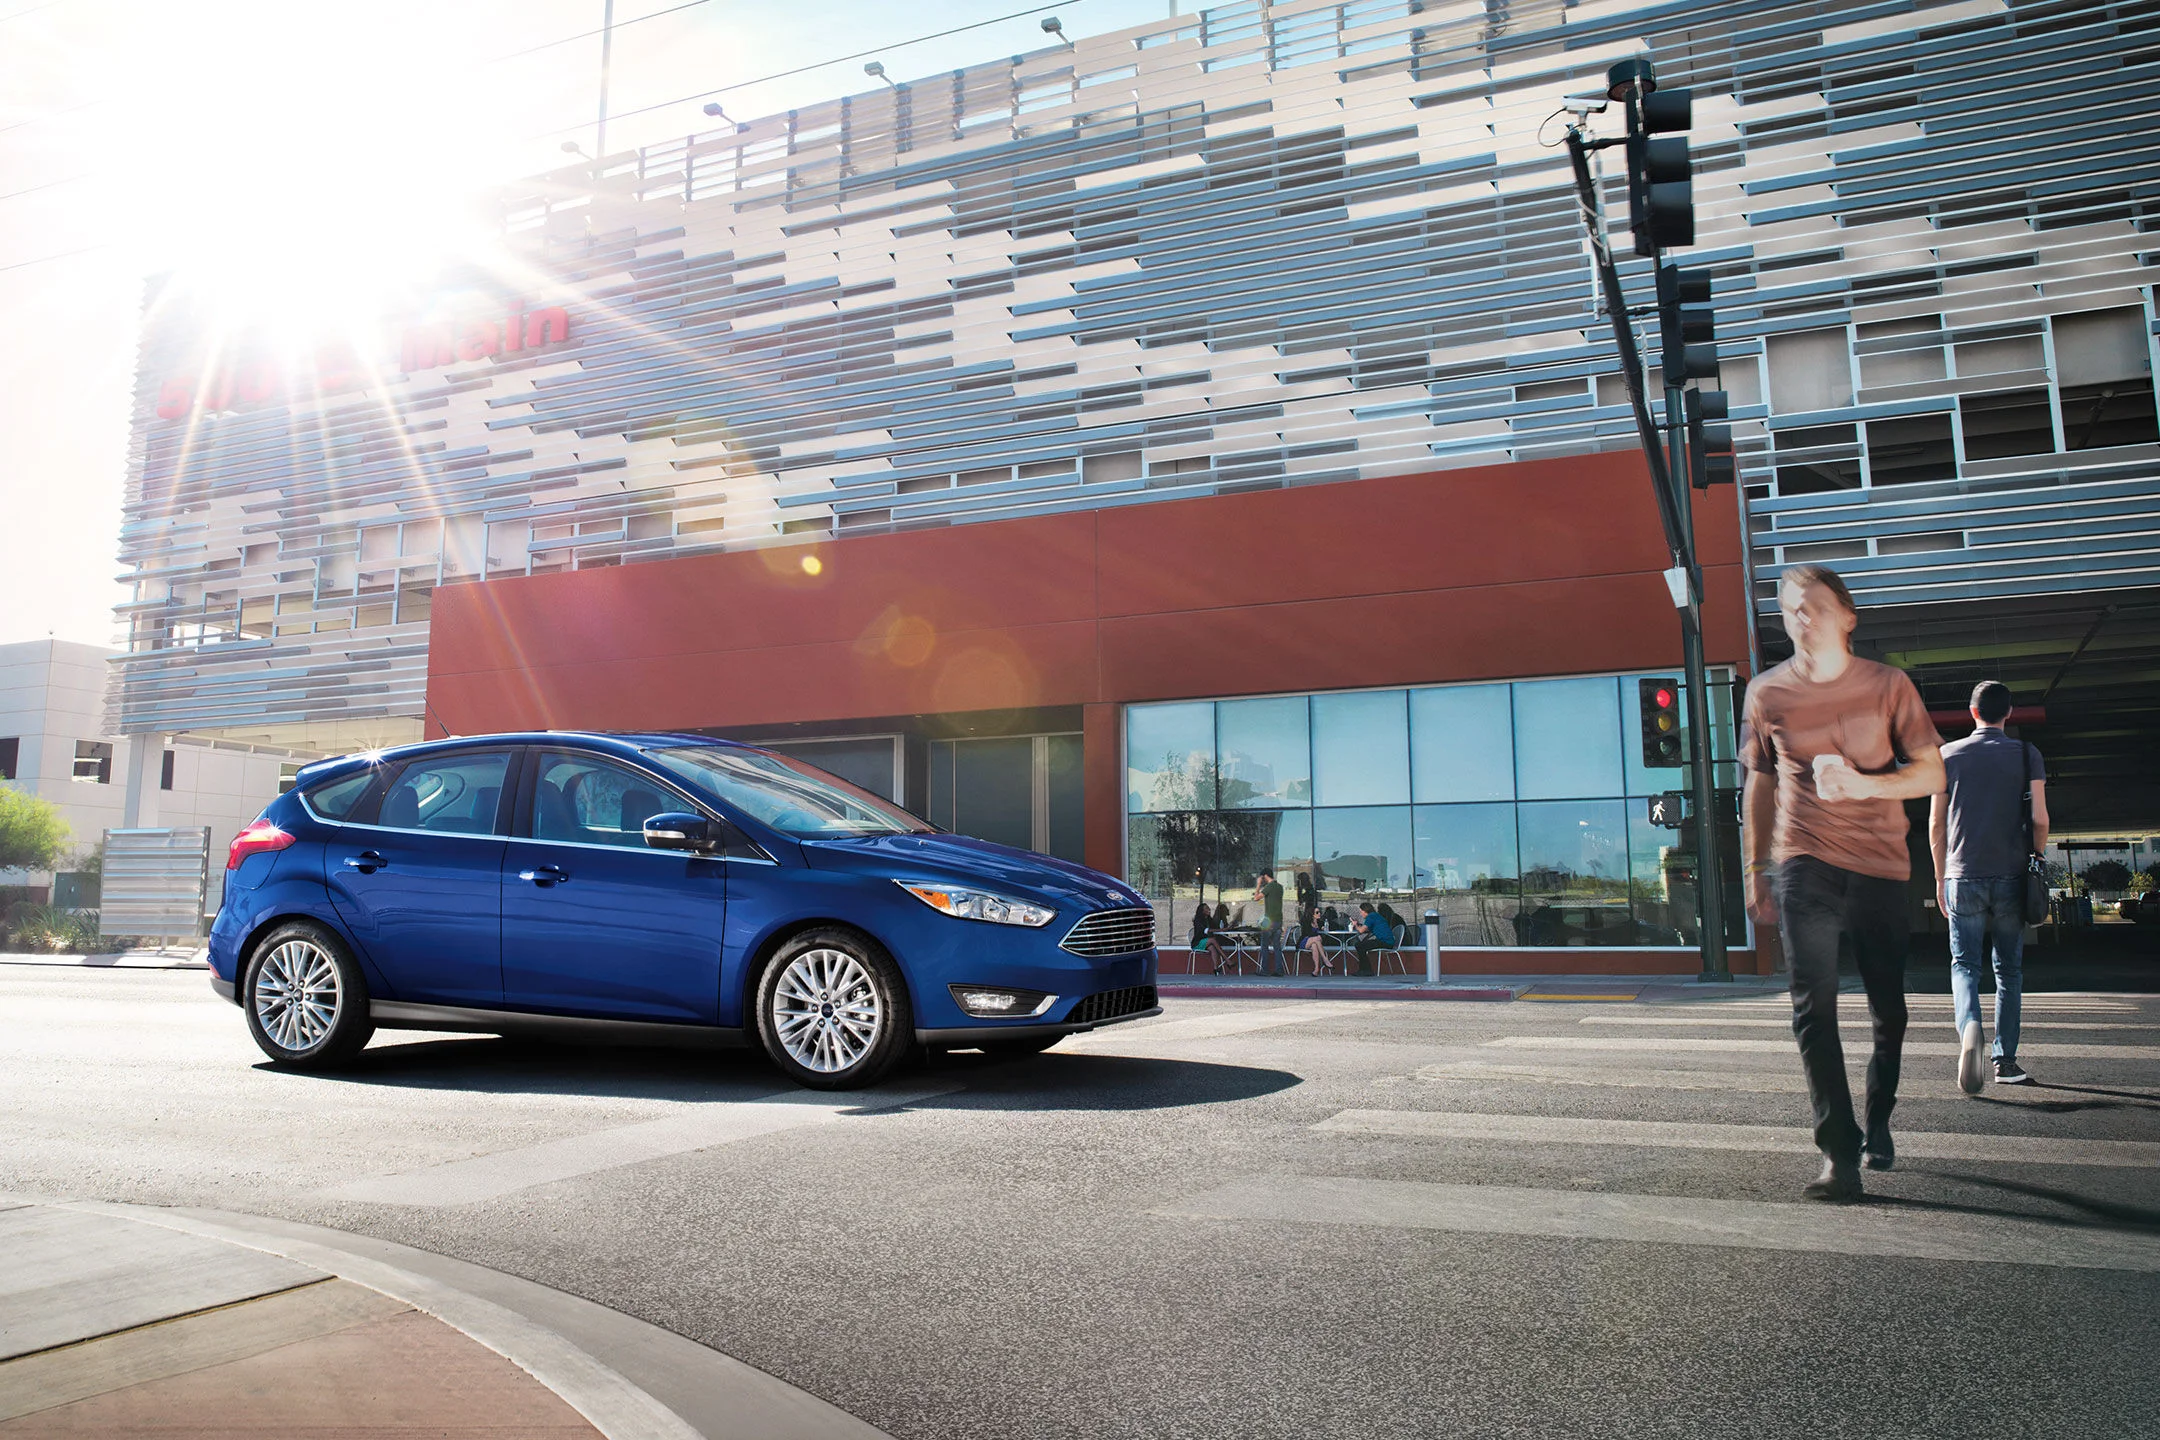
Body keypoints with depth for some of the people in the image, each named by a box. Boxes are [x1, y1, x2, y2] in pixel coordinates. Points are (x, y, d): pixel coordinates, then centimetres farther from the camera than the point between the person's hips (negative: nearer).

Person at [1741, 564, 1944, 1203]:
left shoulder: (1887, 685, 1)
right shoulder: (1767, 693, 4)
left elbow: (1931, 772, 2)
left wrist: (1862, 783, -17)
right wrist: (1755, 871, 13)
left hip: (1880, 867, 1)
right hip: (1803, 867, 0)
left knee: (1888, 1009, 10)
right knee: (1814, 1007, -10)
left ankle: (1877, 1121, 35)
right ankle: (1838, 1151, -8)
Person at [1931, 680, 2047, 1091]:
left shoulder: (1948, 755, 4)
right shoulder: (2027, 755, 3)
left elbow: (1936, 823, 5)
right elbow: (2040, 820, -3)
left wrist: (1940, 878, 13)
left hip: (1963, 878, 0)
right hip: (2010, 878, 0)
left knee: (1964, 964, 4)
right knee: (2009, 969, 11)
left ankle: (1969, 1027, -24)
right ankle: (2006, 1060, 12)